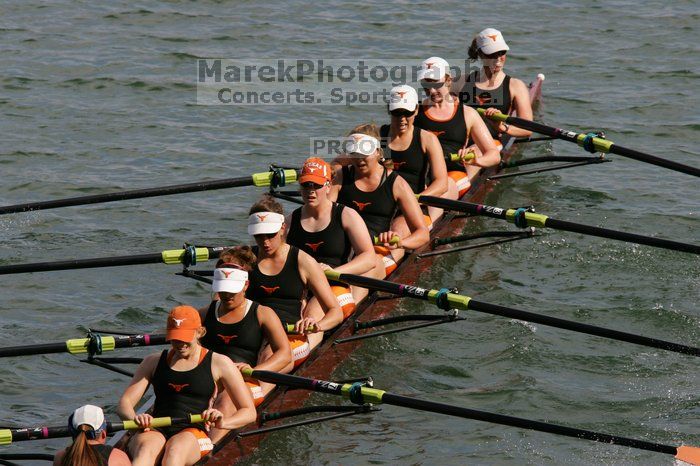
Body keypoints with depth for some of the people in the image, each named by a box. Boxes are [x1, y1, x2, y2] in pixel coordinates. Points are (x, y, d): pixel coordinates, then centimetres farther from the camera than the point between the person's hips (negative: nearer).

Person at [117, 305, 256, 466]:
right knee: (146, 449, -37)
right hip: (155, 431, 2)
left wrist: (222, 422, -13)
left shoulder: (219, 364, 12)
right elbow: (124, 404, 14)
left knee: (175, 449, -40)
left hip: (193, 434, -2)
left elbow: (249, 412, 10)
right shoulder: (154, 362, 22)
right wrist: (134, 418, -12)